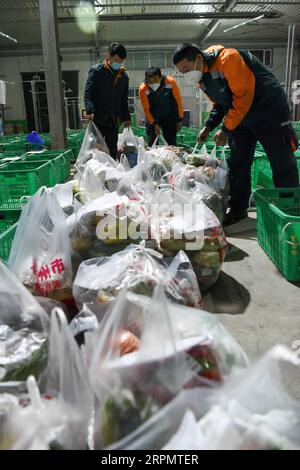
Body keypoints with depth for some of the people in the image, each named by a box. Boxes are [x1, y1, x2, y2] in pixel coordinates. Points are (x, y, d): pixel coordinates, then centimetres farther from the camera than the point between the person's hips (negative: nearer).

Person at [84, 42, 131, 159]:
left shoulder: (124, 76, 12)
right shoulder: (96, 71, -3)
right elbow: (88, 94, -9)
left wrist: (126, 117, 10)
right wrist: (91, 111, -25)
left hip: (114, 120, 5)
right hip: (98, 119, -4)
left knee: (112, 149, 8)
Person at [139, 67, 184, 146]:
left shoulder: (171, 82, -19)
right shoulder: (143, 89, -20)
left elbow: (178, 100, -8)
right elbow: (146, 109, -11)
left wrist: (180, 119, -5)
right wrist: (154, 124, -16)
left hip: (170, 117, 0)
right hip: (152, 118, 0)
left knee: (171, 144, 2)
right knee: (152, 144, -1)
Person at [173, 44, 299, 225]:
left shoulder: (228, 59, -25)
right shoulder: (201, 78, 2)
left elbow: (243, 97, -27)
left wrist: (226, 130, -23)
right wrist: (208, 126, -4)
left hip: (269, 111, -8)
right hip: (240, 117, 8)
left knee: (282, 164, -3)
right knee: (237, 164, 6)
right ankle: (238, 210, 17)